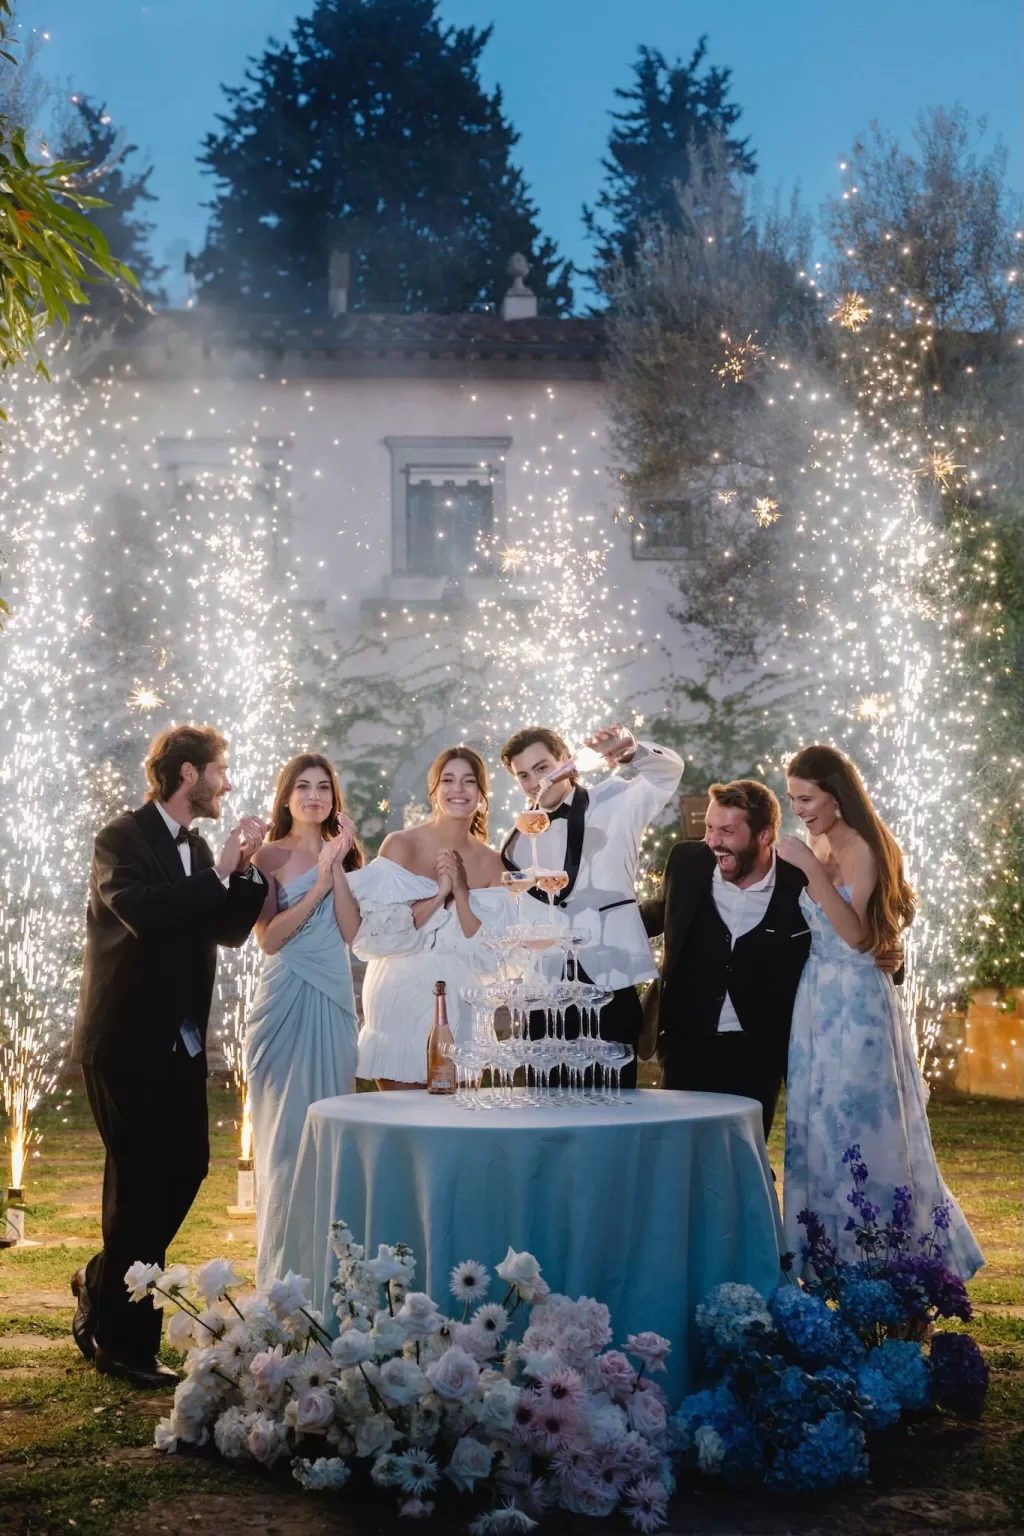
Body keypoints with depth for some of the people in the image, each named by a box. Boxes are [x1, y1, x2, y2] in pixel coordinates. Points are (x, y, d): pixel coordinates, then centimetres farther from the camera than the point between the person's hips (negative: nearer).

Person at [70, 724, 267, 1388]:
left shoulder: (197, 848, 12)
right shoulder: (122, 840, -12)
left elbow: (230, 931, 10)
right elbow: (144, 912, -30)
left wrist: (244, 870, -4)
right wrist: (219, 872, -26)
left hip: (180, 1043, 8)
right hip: (128, 1041, -8)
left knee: (185, 1170, 10)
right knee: (145, 1182, -3)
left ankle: (103, 1288, 32)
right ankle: (125, 1344, 9)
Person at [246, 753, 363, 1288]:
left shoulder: (343, 854, 12)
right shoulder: (269, 856, -2)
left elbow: (350, 931, 0)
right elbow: (269, 938, -10)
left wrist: (338, 868, -7)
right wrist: (319, 885, -13)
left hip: (333, 998, 5)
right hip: (285, 999, -5)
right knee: (285, 1126, -1)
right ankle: (281, 1268, 6)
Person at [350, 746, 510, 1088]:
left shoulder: (489, 862, 4)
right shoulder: (401, 845, -6)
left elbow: (486, 955, -1)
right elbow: (378, 935, -13)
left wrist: (460, 891, -12)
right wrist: (439, 892, -18)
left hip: (457, 1002, 3)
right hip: (402, 997, -3)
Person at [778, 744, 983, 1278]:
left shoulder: (862, 848, -12)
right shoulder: (817, 846, 10)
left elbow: (857, 935, -21)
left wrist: (813, 869, -24)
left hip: (856, 1001, -8)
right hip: (818, 998, 8)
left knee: (862, 1127, -2)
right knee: (819, 1128, 9)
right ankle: (832, 1255, 17)